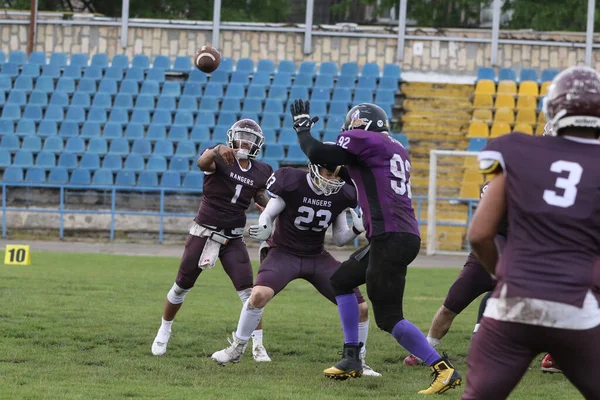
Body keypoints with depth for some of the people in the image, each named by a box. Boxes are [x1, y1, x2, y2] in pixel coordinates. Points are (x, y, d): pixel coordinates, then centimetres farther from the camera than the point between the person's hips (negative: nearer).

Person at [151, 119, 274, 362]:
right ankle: (164, 331, 32)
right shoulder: (221, 160, -13)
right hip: (204, 232, -2)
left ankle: (258, 345, -2)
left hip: (232, 239, 2)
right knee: (181, 287, 11)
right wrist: (217, 150, -58)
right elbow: (202, 163, -37)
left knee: (247, 291, -10)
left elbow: (263, 201, 18)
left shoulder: (259, 173, 1)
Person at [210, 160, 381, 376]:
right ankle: (237, 348, -9)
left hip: (318, 257, 4)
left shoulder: (341, 195, -5)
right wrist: (264, 229, -30)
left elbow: (340, 239, 4)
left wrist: (357, 229, -17)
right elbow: (268, 215, -7)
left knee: (360, 308, -5)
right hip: (284, 252, -4)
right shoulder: (293, 184, -18)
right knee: (260, 294, -32)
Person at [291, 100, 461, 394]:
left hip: (390, 238, -10)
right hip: (404, 235, 10)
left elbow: (316, 154, -8)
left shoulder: (363, 140, -3)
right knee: (341, 280, 25)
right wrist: (345, 171, 26)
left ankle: (444, 370, -14)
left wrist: (303, 127, 9)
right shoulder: (395, 150, 22)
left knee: (388, 317, -8)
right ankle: (351, 358, 25)